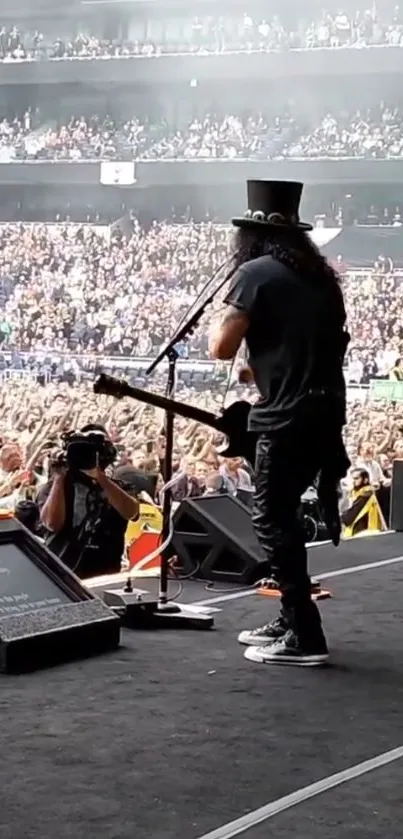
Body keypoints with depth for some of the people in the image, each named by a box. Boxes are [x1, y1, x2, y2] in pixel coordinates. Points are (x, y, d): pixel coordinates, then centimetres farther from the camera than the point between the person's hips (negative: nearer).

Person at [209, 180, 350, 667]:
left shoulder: (256, 272, -7)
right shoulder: (318, 274, 17)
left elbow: (221, 348, -9)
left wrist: (226, 311, 8)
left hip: (288, 416, -8)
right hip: (324, 411, 8)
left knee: (271, 520, -2)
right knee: (281, 515, 18)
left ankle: (304, 637, -5)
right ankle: (291, 620, 23)